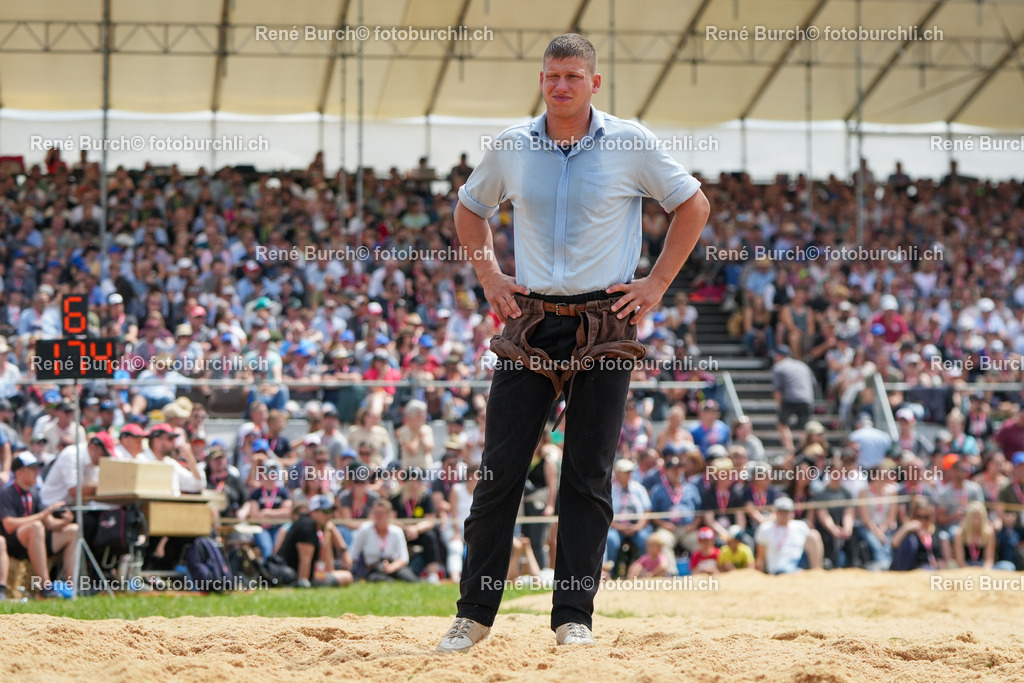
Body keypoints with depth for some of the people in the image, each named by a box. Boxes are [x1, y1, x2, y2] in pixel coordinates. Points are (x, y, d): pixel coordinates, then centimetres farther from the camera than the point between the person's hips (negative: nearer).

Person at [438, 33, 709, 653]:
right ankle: (475, 613, 8)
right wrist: (489, 277, 10)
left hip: (605, 324, -2)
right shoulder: (512, 147, 6)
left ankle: (574, 615, 7)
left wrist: (656, 285, 2)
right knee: (501, 469, 0)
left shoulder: (630, 144, -1)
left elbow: (694, 204, 8)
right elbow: (469, 209, 23)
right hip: (530, 322, 2)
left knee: (589, 477, -1)